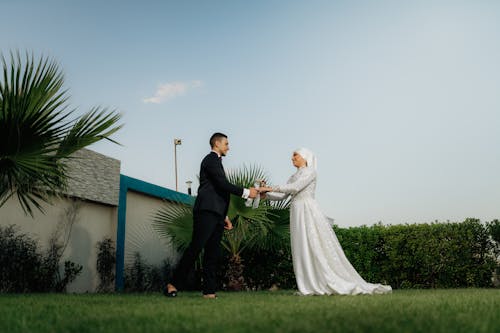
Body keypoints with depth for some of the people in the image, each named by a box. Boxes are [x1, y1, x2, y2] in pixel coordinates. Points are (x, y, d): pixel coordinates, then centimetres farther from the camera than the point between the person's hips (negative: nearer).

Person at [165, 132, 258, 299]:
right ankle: (173, 284, -6)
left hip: (216, 213, 10)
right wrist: (246, 192, -11)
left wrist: (224, 216, 22)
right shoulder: (211, 159, -3)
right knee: (195, 247, -12)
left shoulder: (216, 162, 26)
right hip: (206, 211, -10)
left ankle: (209, 291, 2)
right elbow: (223, 184, -15)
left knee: (213, 252, 3)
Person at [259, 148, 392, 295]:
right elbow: (282, 196, 17)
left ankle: (338, 284, -4)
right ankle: (312, 287, 2)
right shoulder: (293, 177, 22)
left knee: (317, 248, -9)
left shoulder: (310, 171, -1)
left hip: (309, 211, -7)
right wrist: (265, 194, 6)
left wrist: (271, 188, -12)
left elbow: (295, 188, -14)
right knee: (302, 251, 1)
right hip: (297, 214, 7)